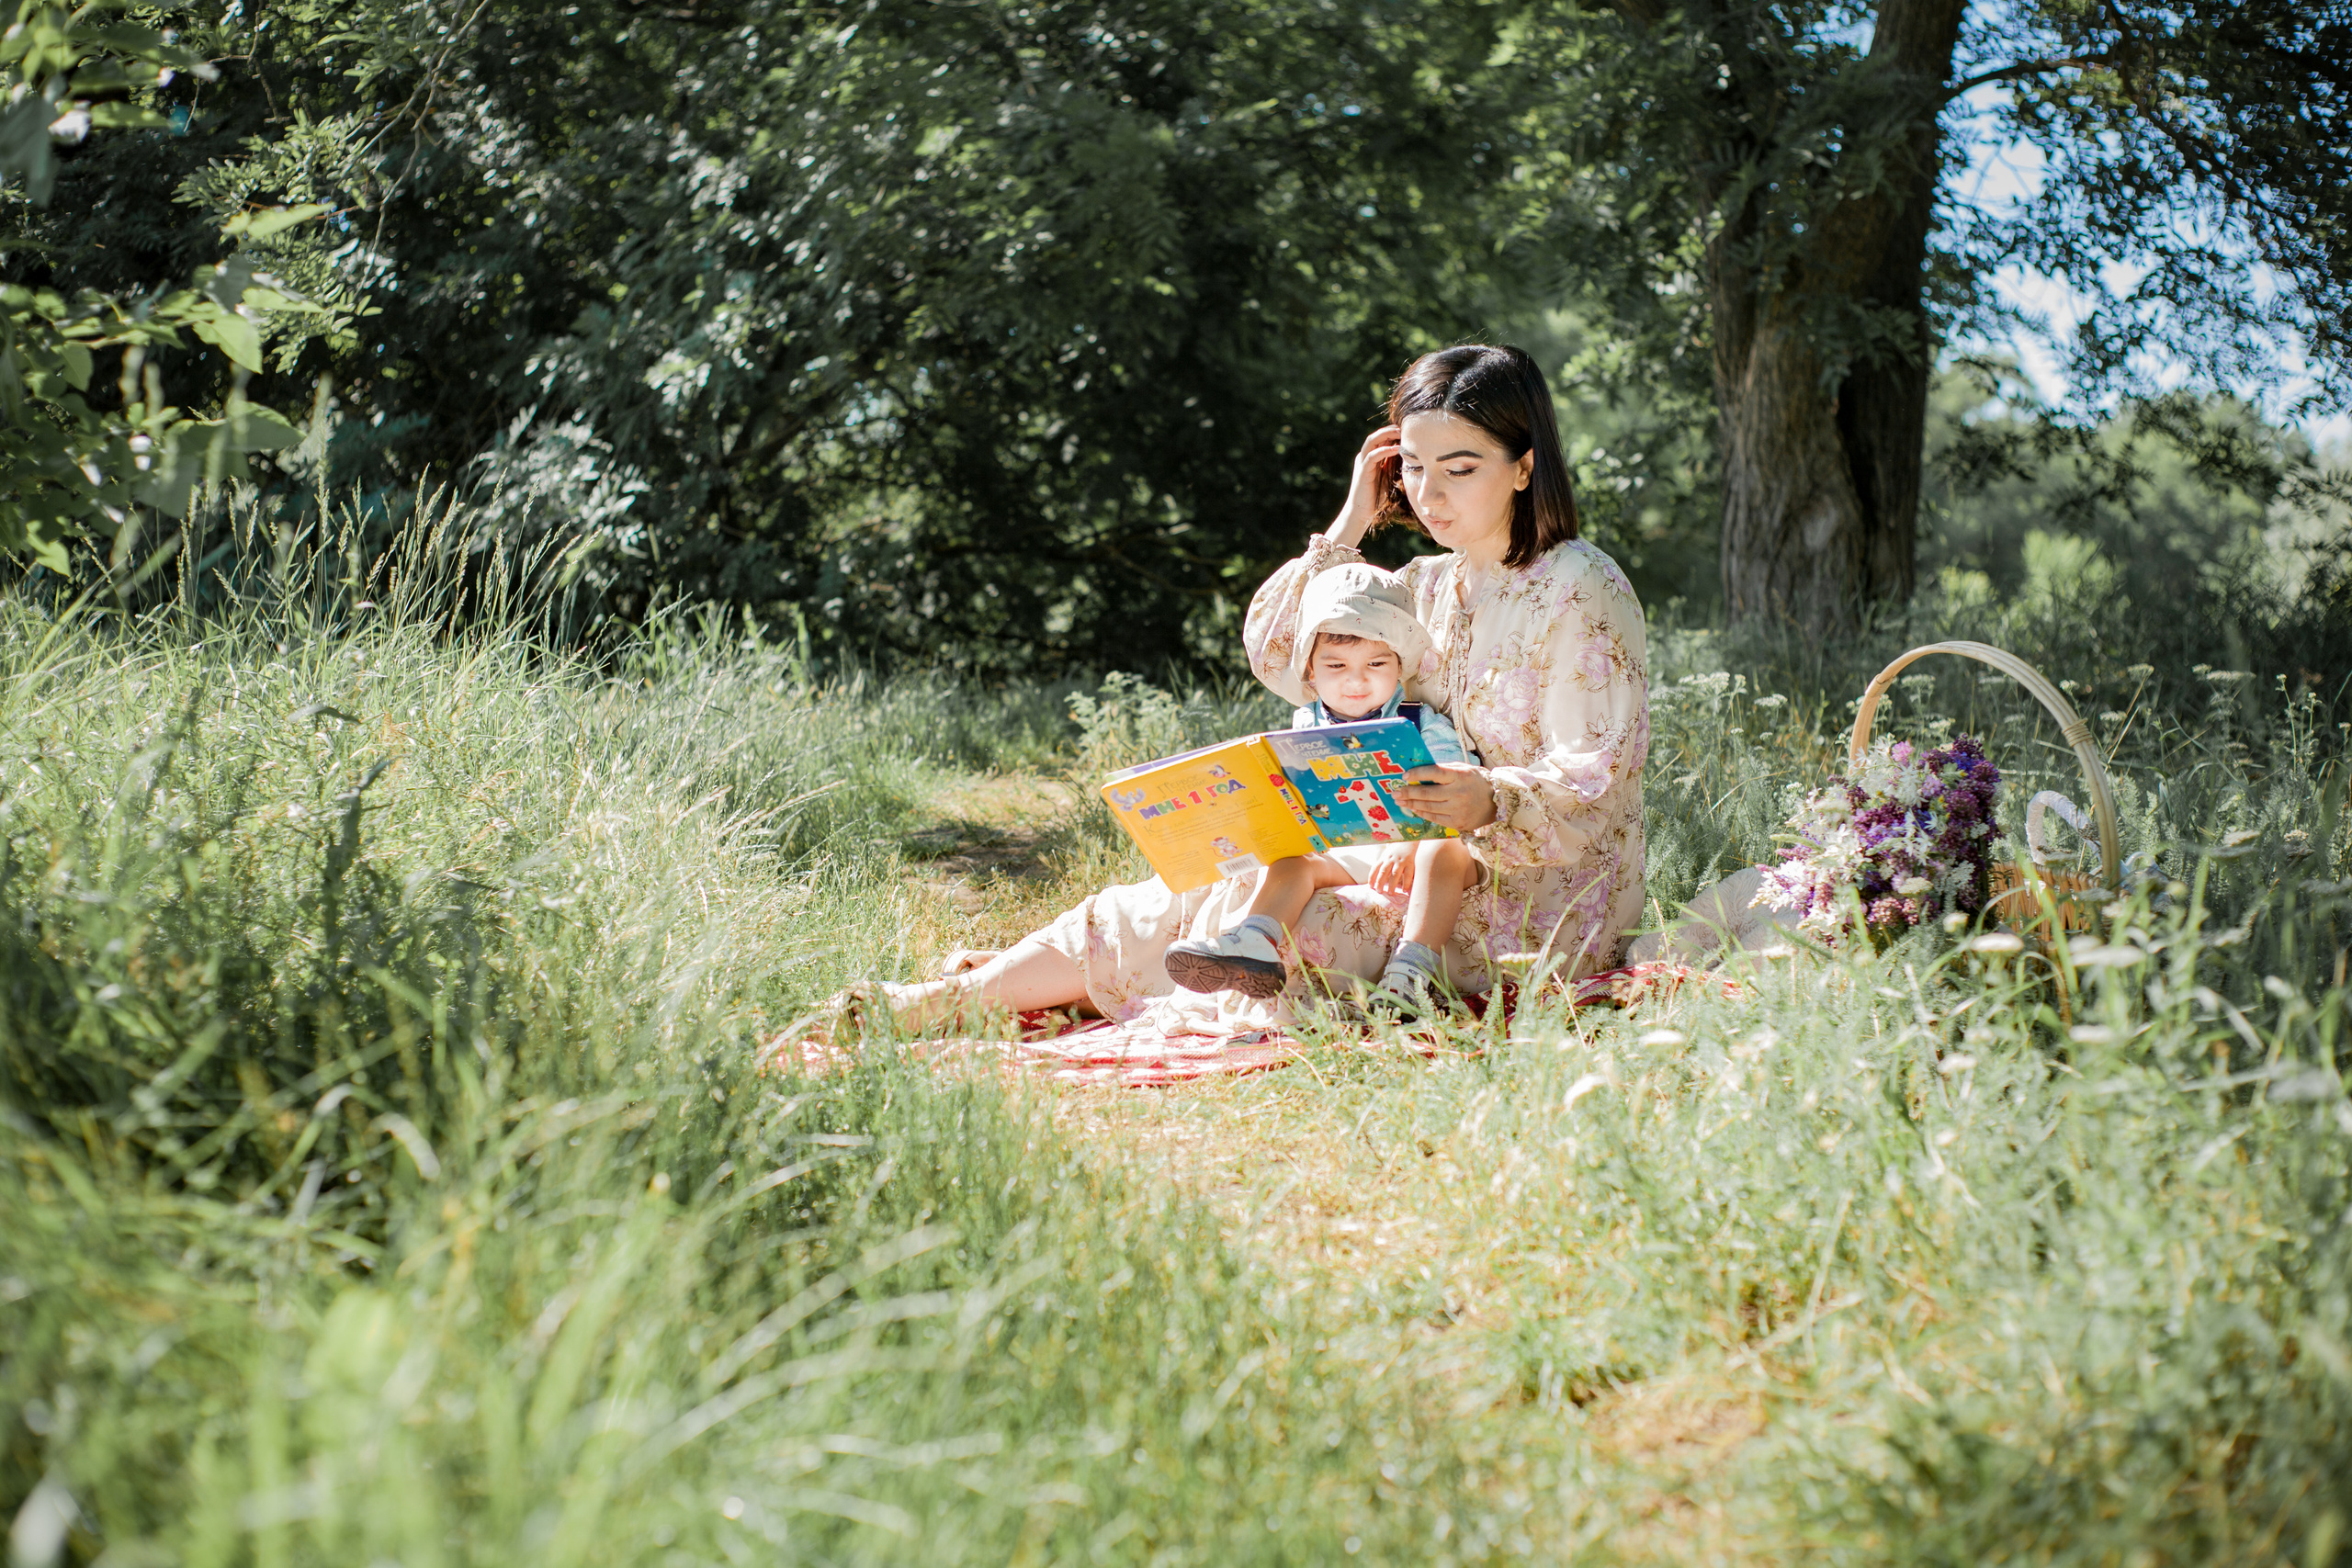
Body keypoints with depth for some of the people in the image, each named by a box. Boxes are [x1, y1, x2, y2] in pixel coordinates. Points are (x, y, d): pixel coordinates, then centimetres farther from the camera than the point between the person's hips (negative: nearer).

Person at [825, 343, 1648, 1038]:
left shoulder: (1581, 591, -11)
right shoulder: (1431, 585, 12)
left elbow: (1595, 784, -19)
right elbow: (1274, 652, 8)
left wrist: (1489, 801, -38)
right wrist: (1350, 526, 1)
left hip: (1537, 912, -8)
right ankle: (940, 1000, -10)